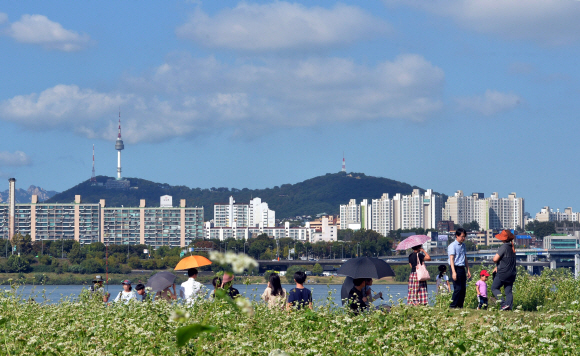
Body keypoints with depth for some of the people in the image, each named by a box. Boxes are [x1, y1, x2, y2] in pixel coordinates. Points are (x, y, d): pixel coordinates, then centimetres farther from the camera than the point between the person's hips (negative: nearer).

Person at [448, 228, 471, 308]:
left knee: (463, 289, 4)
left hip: (462, 268, 8)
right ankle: (452, 306, -8)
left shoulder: (463, 245, 17)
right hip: (456, 268, -8)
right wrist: (453, 272, -22)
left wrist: (468, 270, 21)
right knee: (458, 288, -12)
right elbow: (451, 259, -13)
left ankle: (460, 306, 9)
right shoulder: (452, 246, -7)